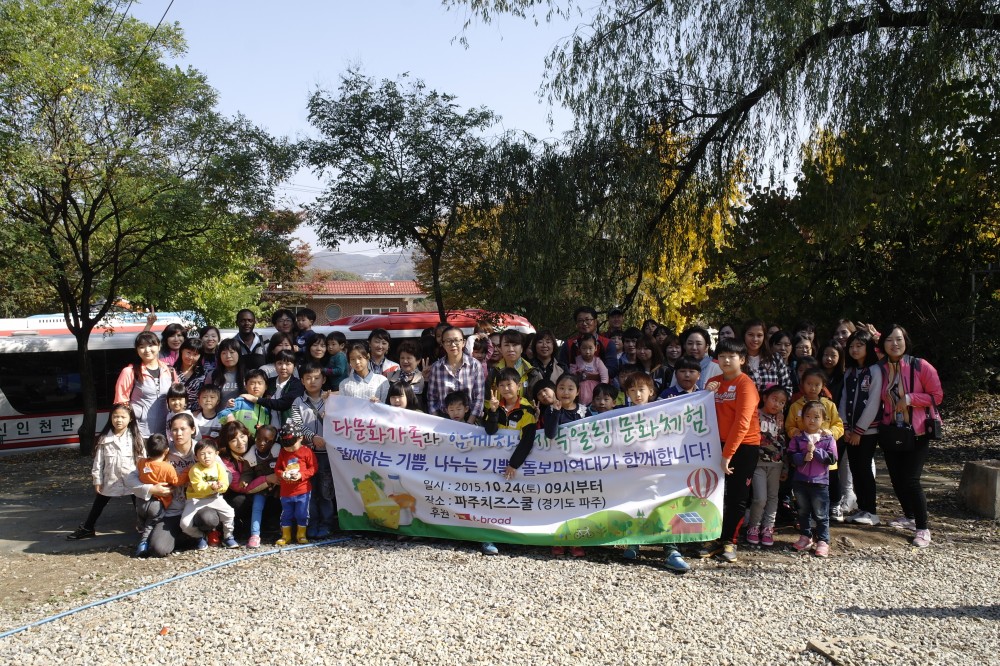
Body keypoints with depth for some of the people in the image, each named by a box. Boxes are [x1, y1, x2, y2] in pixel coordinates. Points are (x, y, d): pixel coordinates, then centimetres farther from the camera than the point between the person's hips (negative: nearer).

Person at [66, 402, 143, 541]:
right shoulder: (104, 439, -4)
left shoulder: (135, 437, -6)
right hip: (110, 481, 2)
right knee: (98, 505, 17)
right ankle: (87, 528, 33)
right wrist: (97, 480, -1)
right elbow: (98, 461, 0)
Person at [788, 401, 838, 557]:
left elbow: (832, 459, -10)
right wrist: (803, 457, -21)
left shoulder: (828, 439, -4)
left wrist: (815, 451, -18)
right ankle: (805, 537, 28)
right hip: (800, 481, 3)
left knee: (821, 514, 3)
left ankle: (823, 541, 11)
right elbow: (791, 456, -4)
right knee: (803, 512, 15)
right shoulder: (798, 438, 0)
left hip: (820, 482, -2)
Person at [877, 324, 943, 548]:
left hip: (917, 432, -5)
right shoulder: (881, 369, 1)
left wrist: (909, 399, -16)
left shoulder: (920, 366, -10)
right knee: (896, 478, 11)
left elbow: (937, 395, -7)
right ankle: (909, 517, 33)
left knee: (910, 479, -11)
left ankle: (923, 528, 2)